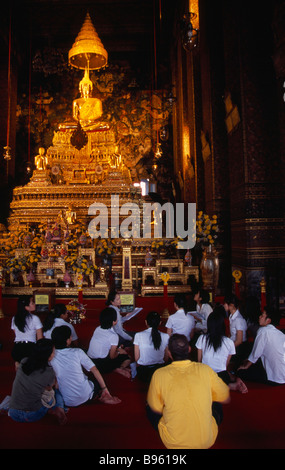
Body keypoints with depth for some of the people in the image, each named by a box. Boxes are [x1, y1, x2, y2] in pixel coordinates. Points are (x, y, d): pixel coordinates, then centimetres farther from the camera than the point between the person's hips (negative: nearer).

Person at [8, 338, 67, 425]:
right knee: (57, 392, 20)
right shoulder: (48, 372, -16)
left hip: (13, 414, 4)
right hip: (33, 415, -4)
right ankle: (58, 410, -2)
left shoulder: (23, 362, -4)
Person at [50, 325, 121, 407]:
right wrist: (104, 388, -1)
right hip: (86, 396, -2)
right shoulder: (77, 352, -12)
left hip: (67, 402, 2)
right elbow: (94, 370, -9)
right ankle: (101, 396, 6)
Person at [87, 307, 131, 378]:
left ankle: (115, 369, 2)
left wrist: (117, 349, 20)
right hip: (100, 366, -7)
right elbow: (112, 356, -9)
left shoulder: (97, 329, 3)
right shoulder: (113, 336, -18)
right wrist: (119, 352, 11)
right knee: (127, 358, 6)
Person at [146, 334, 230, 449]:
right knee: (217, 405, 26)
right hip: (206, 442, 1)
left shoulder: (159, 374, -13)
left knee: (149, 408, 21)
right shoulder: (206, 370, -10)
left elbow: (155, 409, 0)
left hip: (173, 443, -1)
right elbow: (226, 399, 6)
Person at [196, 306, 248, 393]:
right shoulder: (229, 342, -7)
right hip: (221, 376, 0)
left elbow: (199, 360, 4)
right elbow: (226, 364, 6)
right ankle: (235, 384, -1)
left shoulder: (202, 338, -7)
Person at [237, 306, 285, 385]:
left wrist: (245, 366, 8)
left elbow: (255, 354, -10)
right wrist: (248, 361, 28)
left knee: (241, 372, -4)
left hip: (276, 379, -8)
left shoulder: (263, 330, -15)